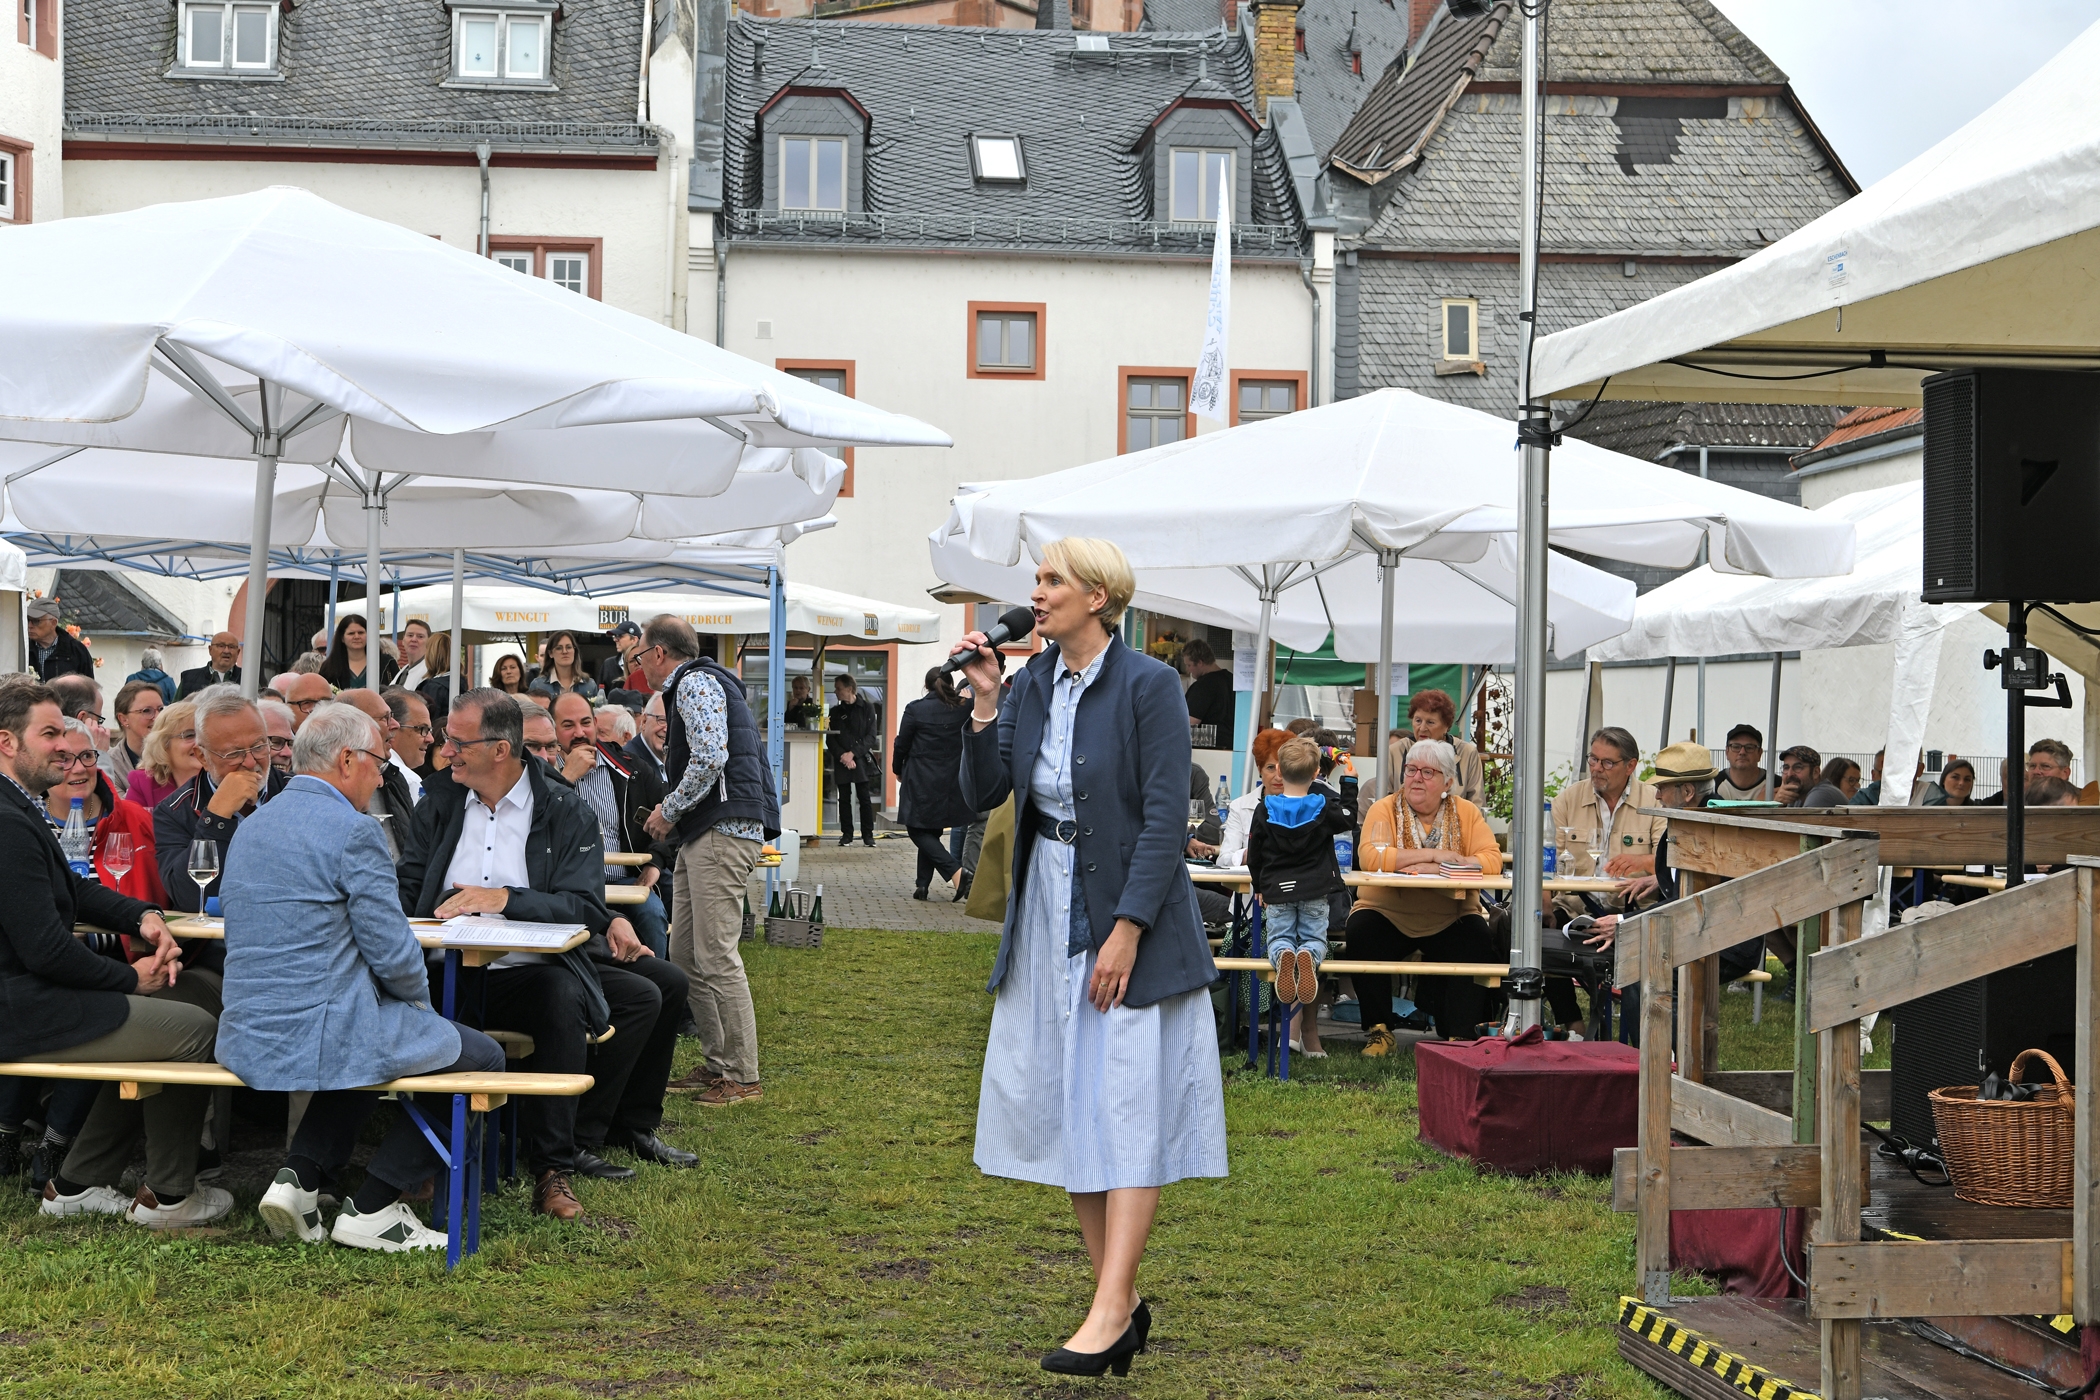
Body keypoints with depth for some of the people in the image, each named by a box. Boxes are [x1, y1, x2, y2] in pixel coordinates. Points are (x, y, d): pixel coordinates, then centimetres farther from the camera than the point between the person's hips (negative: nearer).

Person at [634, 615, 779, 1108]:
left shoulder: (696, 682, -8)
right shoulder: (691, 685, 25)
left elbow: (710, 758, -21)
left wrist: (669, 810, -11)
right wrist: (670, 743, 21)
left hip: (722, 831, -11)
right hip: (703, 835, 11)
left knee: (716, 957, -11)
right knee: (685, 956, 12)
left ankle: (743, 1078, -7)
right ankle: (718, 1062, 17)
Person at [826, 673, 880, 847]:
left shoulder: (867, 709, 3)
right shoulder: (835, 712, 12)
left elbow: (871, 737, -3)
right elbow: (830, 739, 6)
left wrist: (853, 753, -12)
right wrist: (842, 756, -10)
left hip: (862, 760, -3)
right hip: (841, 761, 3)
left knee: (865, 798, -4)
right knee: (844, 799, 2)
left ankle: (868, 835, 0)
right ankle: (846, 834, 8)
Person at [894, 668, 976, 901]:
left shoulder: (915, 709, -9)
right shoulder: (963, 710, -1)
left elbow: (902, 744, -3)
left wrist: (898, 770, 13)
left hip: (921, 782, -4)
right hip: (951, 783, 4)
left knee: (918, 831, 3)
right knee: (932, 831, 17)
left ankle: (954, 870, -16)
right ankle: (922, 883, 17)